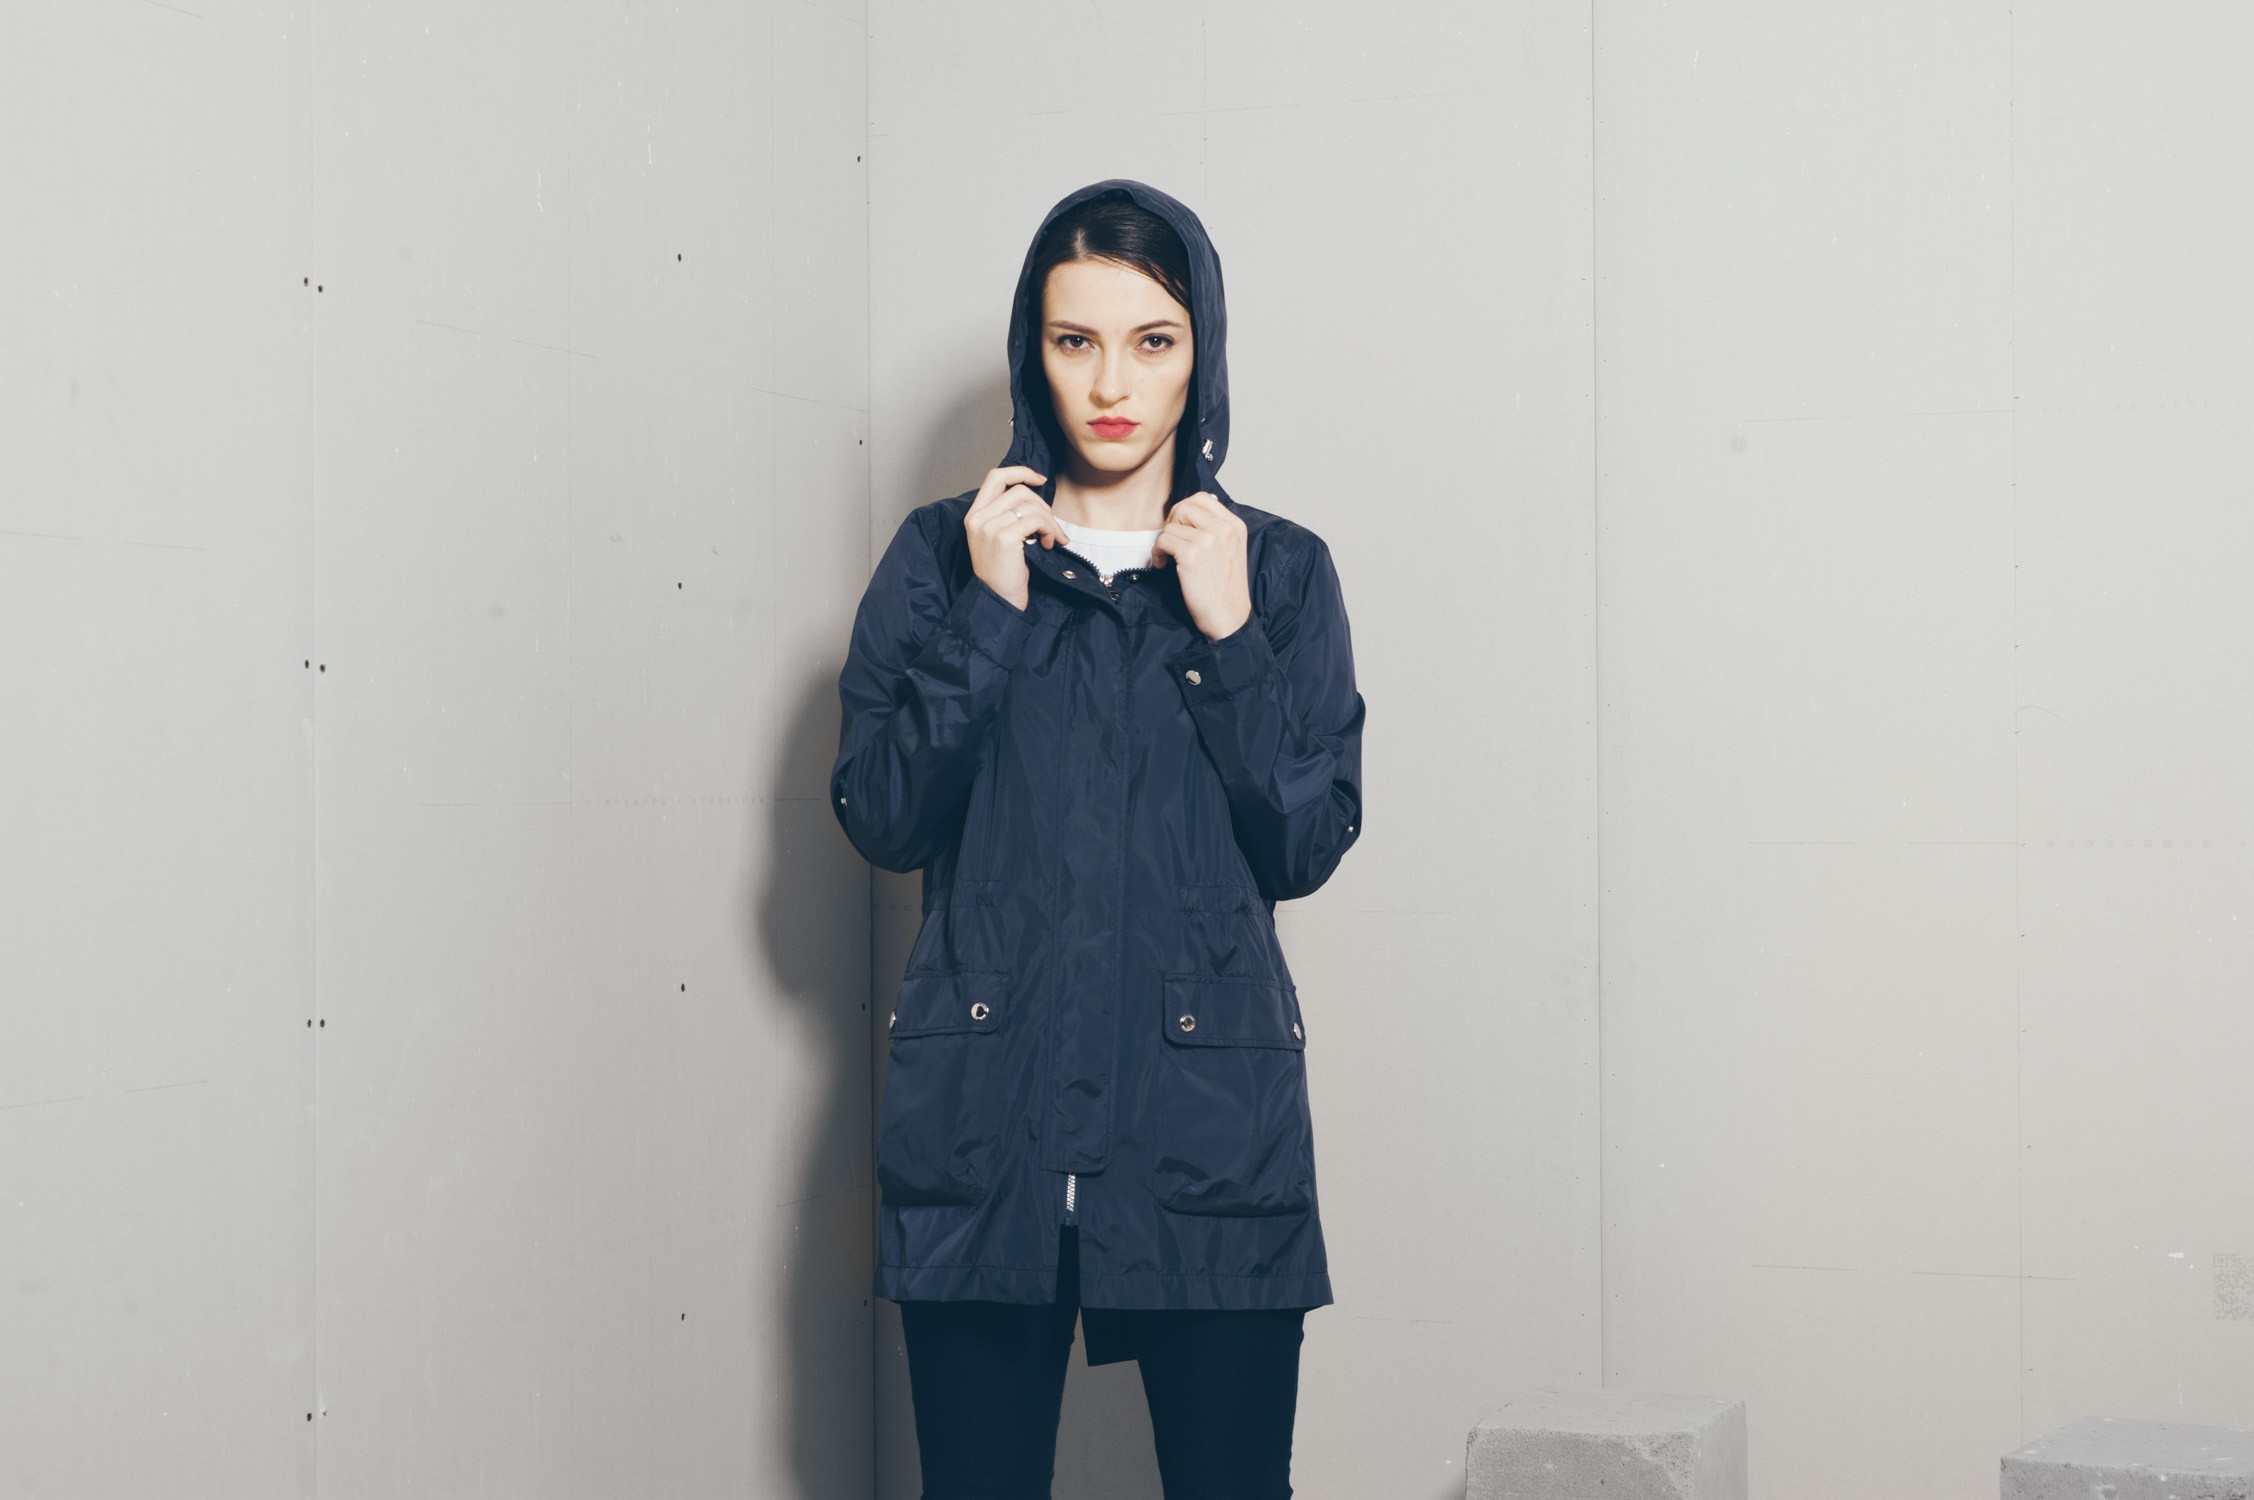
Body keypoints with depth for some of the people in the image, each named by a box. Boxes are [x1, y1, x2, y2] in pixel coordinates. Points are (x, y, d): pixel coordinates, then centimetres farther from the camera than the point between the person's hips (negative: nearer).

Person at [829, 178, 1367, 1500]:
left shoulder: (1281, 571, 7)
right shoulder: (943, 555, 7)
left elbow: (1310, 846, 0)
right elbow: (882, 821, -2)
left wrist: (1227, 633, -9)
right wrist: (988, 613, -9)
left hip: (1210, 1121, 0)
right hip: (983, 1121, 0)